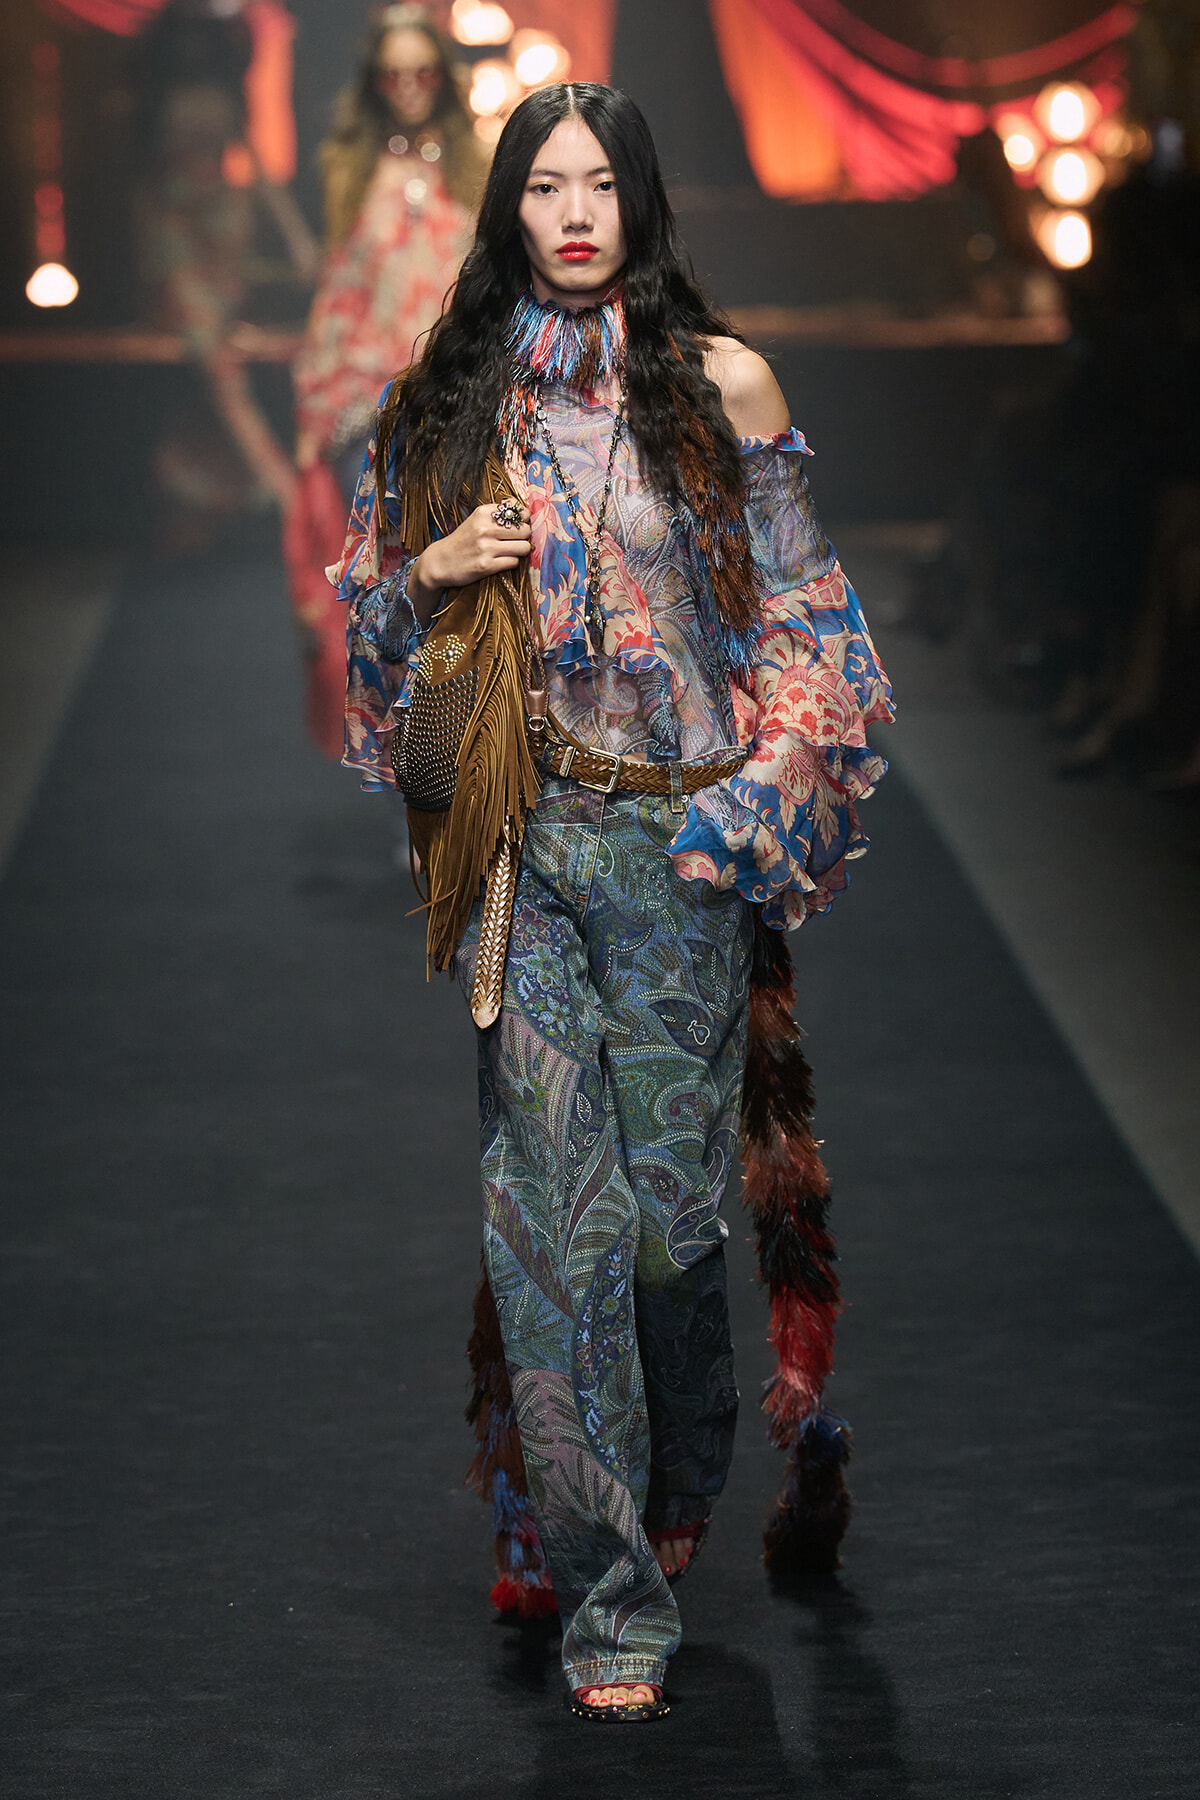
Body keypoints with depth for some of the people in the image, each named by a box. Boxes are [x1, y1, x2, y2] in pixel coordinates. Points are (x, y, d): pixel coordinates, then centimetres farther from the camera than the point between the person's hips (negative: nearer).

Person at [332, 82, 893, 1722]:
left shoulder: (722, 383, 3)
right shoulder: (454, 397, 9)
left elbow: (799, 620, 4)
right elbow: (377, 608, 17)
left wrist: (753, 803, -7)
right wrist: (432, 575, -5)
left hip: (683, 835, -1)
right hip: (524, 842, 2)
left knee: (673, 1191, 0)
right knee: (552, 1204, -4)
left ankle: (683, 1499, 27)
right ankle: (608, 1589, 1)